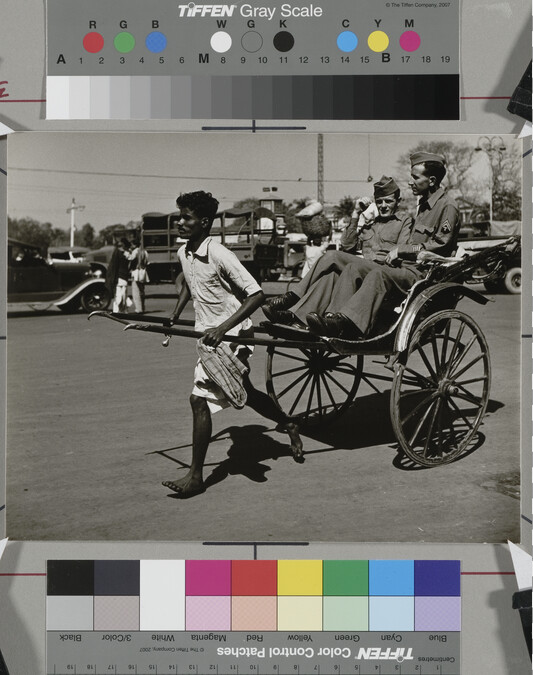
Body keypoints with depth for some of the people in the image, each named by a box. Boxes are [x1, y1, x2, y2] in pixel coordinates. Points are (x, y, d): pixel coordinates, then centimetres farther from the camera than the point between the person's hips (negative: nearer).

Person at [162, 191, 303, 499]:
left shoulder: (220, 256, -22)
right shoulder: (184, 253, 3)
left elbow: (257, 295, -24)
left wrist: (223, 328, -31)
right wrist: (173, 318, 15)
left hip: (229, 337, -8)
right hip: (208, 335, 8)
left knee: (200, 401, -11)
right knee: (247, 395, 21)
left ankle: (195, 477, -2)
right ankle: (289, 426, 44)